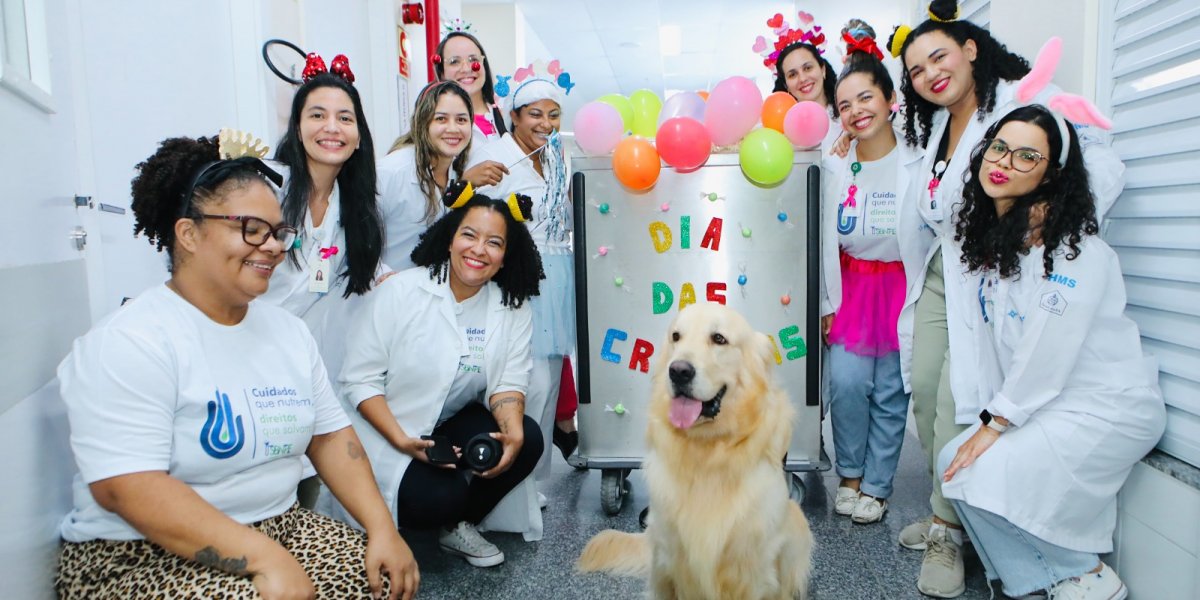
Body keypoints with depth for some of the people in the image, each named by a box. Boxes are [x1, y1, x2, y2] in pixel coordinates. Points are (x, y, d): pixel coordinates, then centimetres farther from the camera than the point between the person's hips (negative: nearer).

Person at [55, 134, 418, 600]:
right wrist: (265, 558, -27)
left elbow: (330, 436, 5)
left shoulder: (288, 330, 6)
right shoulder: (130, 342, -15)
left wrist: (382, 529, -7)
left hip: (280, 528, 6)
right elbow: (125, 486, -23)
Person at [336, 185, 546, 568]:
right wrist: (403, 441, -25)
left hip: (456, 422, 4)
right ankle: (390, 523, 9)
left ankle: (459, 526, 3)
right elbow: (360, 379, -13)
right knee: (442, 495, -28)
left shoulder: (513, 309, -3)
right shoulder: (401, 291, -14)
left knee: (528, 439, -21)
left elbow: (508, 383, -6)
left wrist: (513, 431, -29)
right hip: (389, 428, -4)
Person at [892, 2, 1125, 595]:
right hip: (938, 274, 8)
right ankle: (945, 511, 21)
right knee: (924, 389, 5)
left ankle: (946, 533, 4)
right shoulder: (934, 125, 14)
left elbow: (1103, 165, -19)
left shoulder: (1023, 100, -11)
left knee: (958, 396, -12)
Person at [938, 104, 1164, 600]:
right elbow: (993, 343, 7)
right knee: (952, 461, -4)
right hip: (1038, 405, 8)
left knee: (983, 475, -18)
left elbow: (1047, 354, -22)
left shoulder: (1073, 249, -19)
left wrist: (994, 426, -16)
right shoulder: (991, 240, 6)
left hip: (1109, 407, -8)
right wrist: (993, 419, 3)